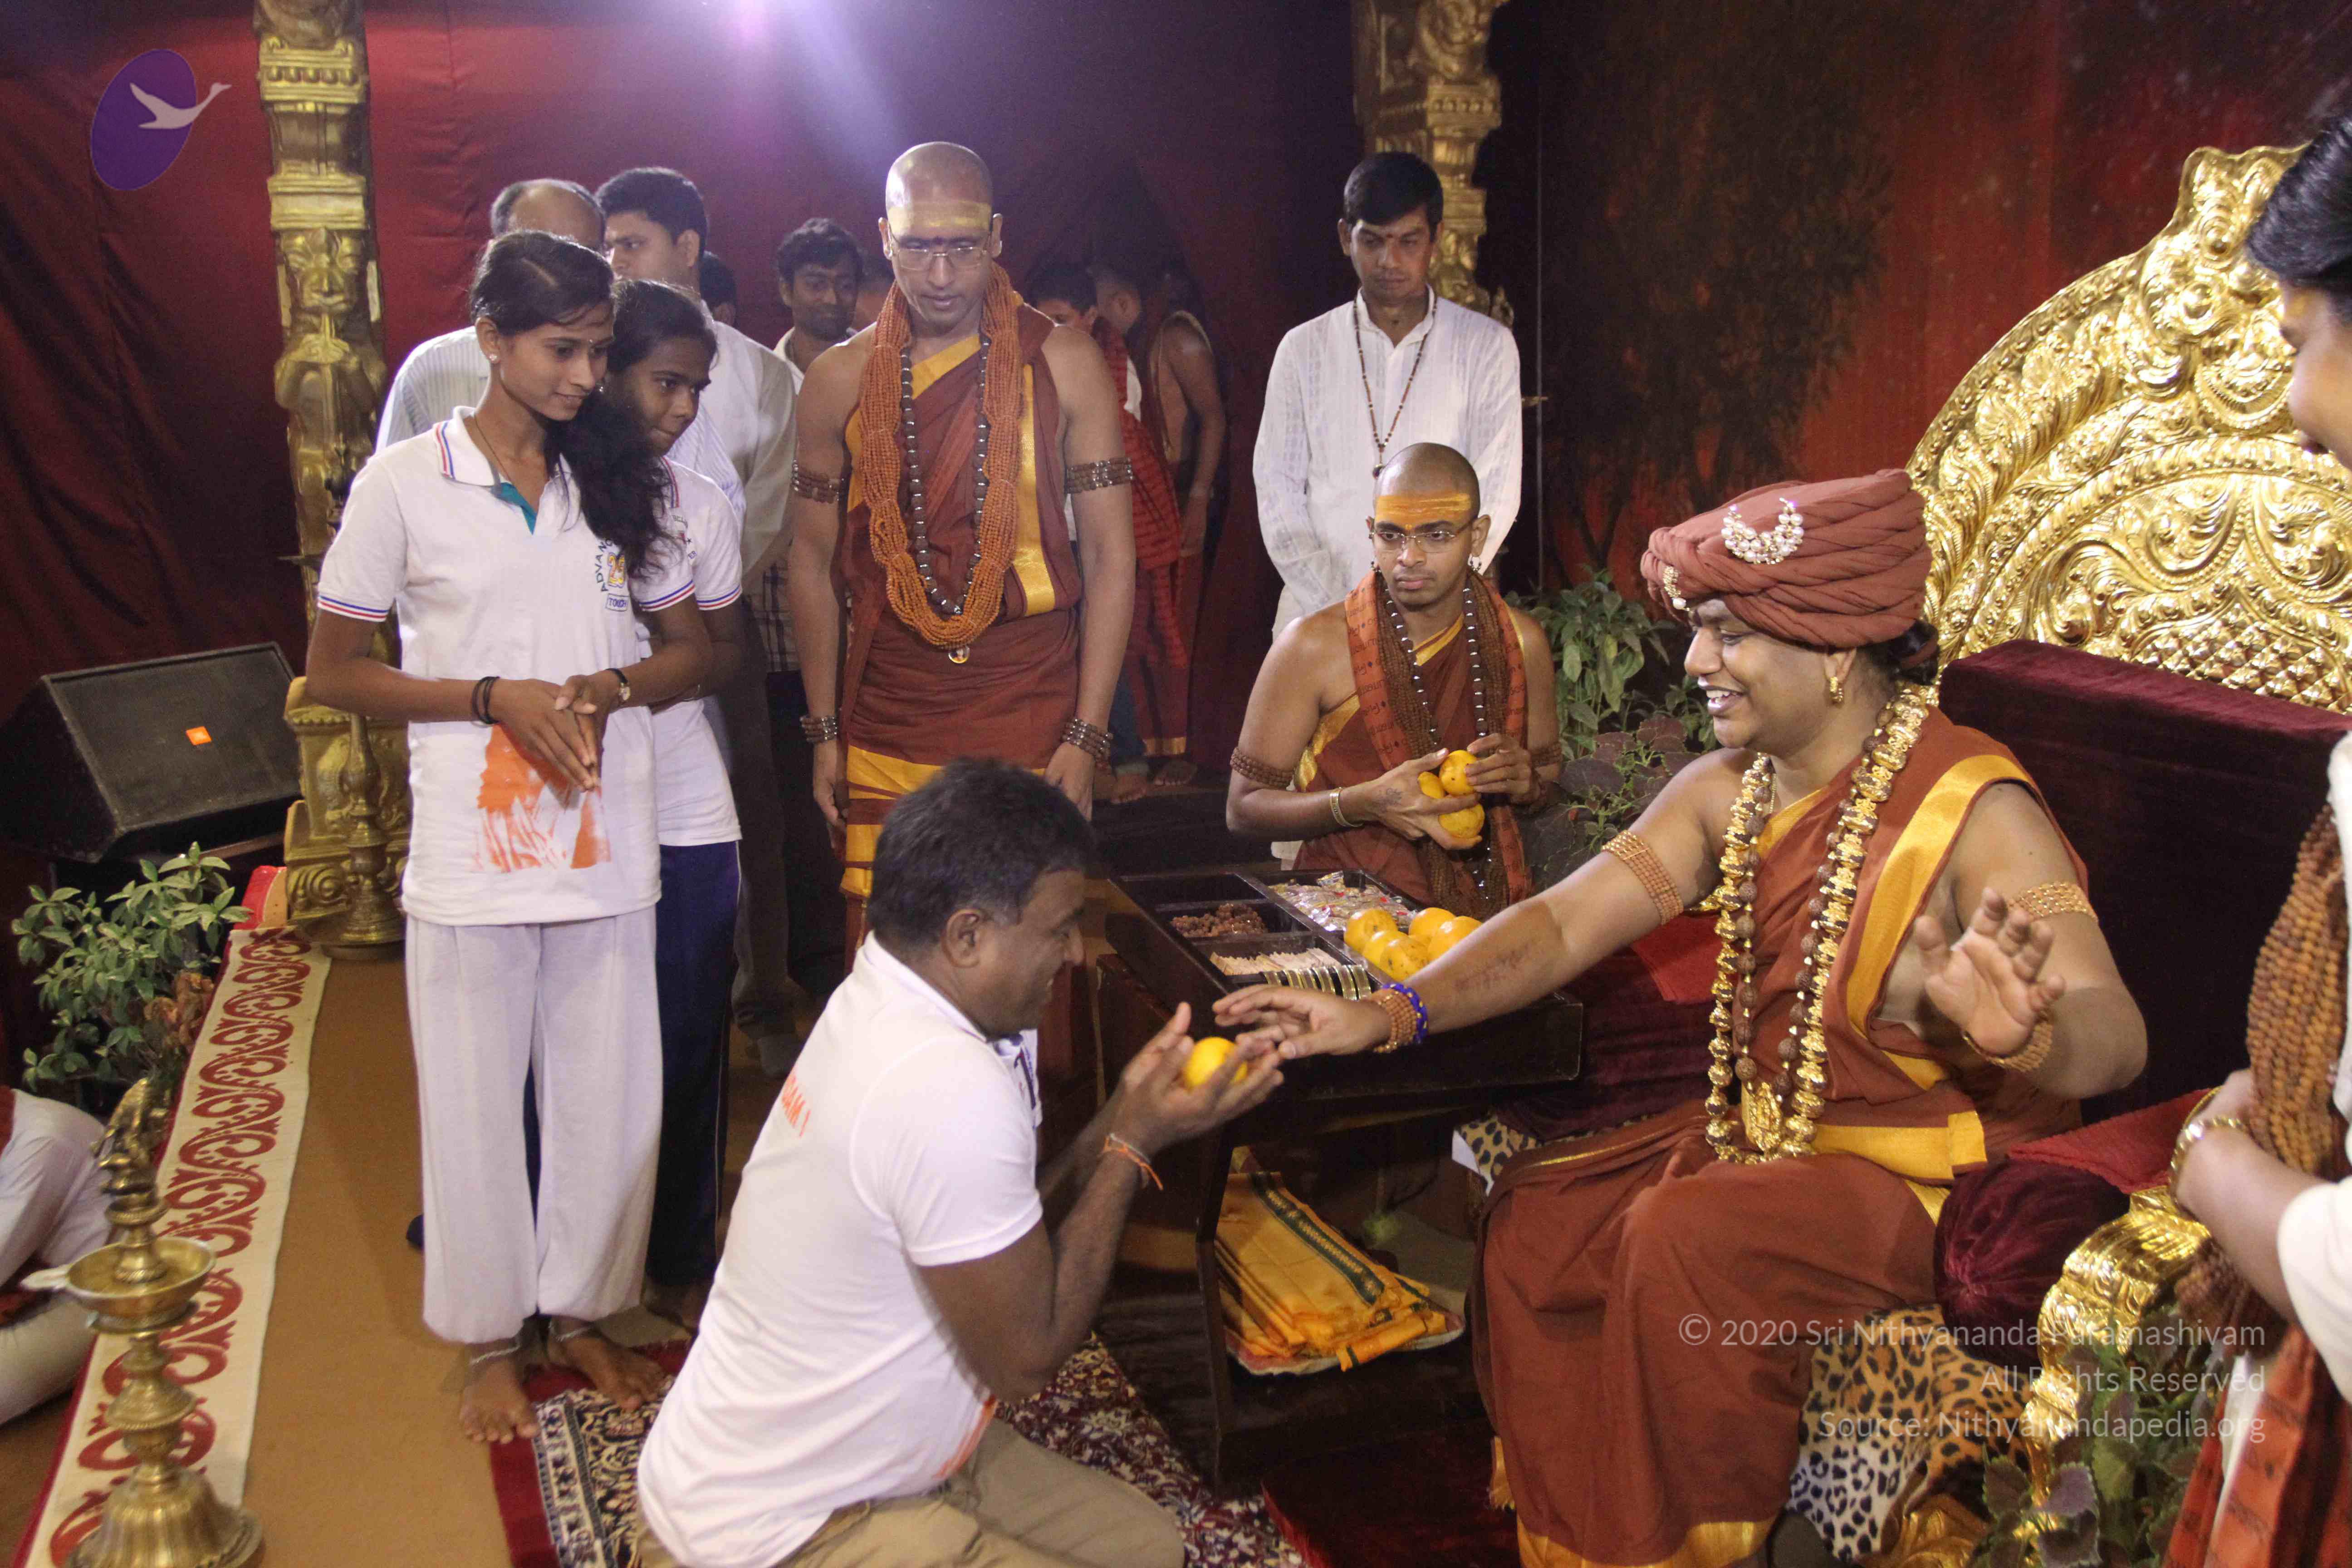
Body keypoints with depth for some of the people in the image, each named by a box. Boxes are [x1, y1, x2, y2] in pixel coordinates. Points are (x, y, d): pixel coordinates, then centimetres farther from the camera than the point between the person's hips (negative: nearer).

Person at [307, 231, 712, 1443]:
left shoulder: (620, 478, 7)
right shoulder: (404, 484, -3)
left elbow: (691, 648, 12)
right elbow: (334, 671, -1)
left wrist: (608, 689, -10)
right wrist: (495, 697, -15)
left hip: (606, 842, 3)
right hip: (470, 850, -3)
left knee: (609, 1090, 10)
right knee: (476, 1101, 8)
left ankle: (582, 1308, 30)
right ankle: (489, 1336, 27)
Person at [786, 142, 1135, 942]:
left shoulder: (1063, 365, 2)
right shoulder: (841, 379, 6)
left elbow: (1110, 555, 1)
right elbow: (813, 560, 12)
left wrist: (1087, 735, -6)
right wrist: (825, 732, 7)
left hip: (1031, 719, -1)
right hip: (884, 736, 1)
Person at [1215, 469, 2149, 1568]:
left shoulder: (1974, 811, -22)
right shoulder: (1727, 790, -1)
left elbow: (2117, 1035, -32)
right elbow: (1563, 924, -3)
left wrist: (2024, 1035, -58)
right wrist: (1391, 1015, -17)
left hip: (1930, 1177, -7)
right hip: (1766, 1136, 7)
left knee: (1687, 1237, -29)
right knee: (1532, 1217, -3)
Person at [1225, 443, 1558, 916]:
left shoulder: (1522, 642, 7)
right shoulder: (1313, 646, -6)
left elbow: (1549, 775, 24)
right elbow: (1244, 807, -3)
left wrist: (1526, 780, -2)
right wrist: (1365, 803, -18)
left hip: (1489, 903, 4)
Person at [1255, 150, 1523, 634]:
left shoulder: (1486, 345, 6)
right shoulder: (1304, 349, 9)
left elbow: (1495, 491, 1)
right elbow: (1277, 491, 5)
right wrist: (1335, 612, -7)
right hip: (1318, 621, 1)